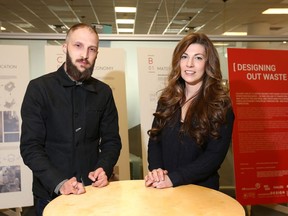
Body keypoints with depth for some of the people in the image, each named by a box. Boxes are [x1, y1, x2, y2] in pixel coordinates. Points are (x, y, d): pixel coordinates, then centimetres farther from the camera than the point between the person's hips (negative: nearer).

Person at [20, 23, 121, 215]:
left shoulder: (104, 92, 1)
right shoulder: (39, 88, -9)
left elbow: (112, 140, 3)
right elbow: (30, 146, -12)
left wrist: (104, 169, -15)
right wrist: (59, 183, -24)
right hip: (51, 195, -2)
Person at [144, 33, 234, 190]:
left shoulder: (220, 104, -9)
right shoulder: (167, 99, 3)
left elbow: (215, 155, -15)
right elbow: (154, 139, 2)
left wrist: (173, 178, -22)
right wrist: (156, 169, -16)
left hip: (200, 190, -3)